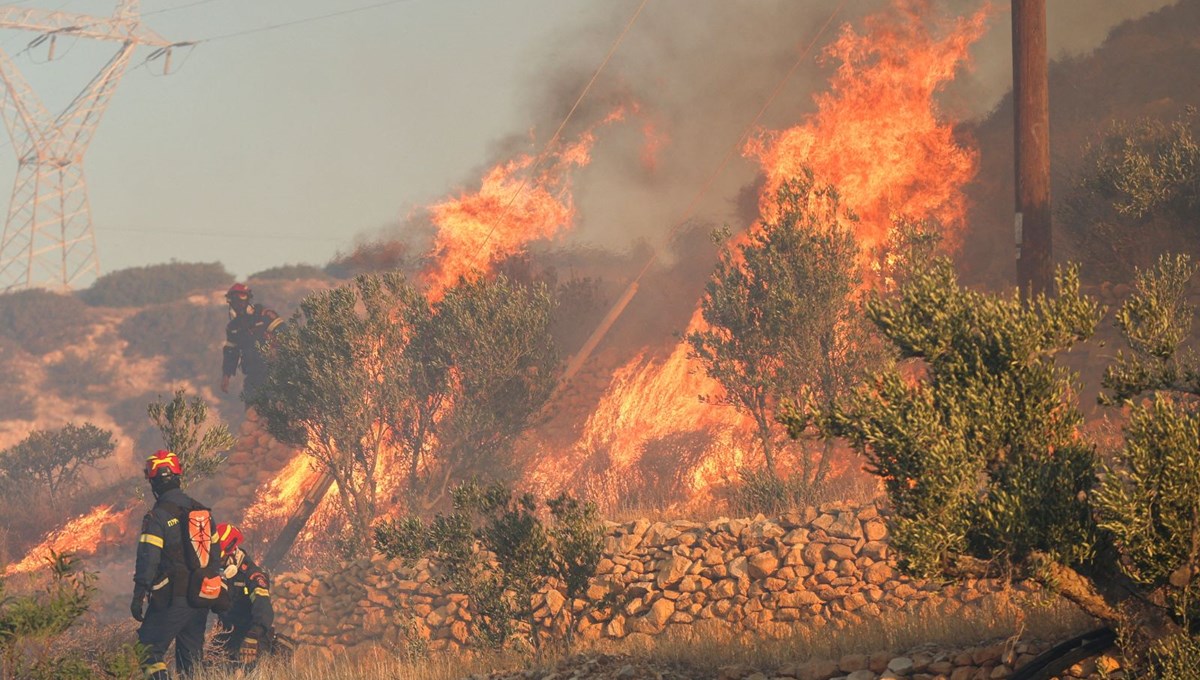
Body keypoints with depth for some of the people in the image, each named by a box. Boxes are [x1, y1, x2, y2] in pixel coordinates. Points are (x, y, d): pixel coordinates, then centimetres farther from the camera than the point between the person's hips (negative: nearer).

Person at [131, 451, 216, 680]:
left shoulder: (157, 517, -13)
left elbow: (148, 559, -17)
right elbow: (214, 551, 15)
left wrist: (138, 596, -14)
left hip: (172, 598, -7)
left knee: (151, 651, -1)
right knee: (191, 654, 15)